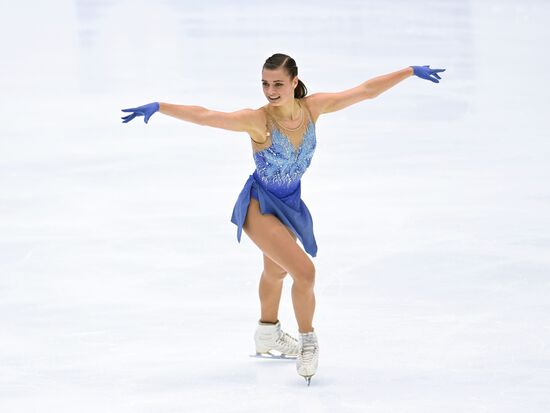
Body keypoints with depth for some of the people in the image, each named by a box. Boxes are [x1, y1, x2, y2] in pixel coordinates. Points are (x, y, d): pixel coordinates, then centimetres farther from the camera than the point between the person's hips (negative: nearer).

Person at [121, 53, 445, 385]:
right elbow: (204, 116, -38)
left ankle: (268, 336, 53)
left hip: (289, 204, 7)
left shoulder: (313, 108, -16)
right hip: (259, 207, -7)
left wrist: (411, 71, -5)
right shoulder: (258, 121, -30)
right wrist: (159, 107, -47)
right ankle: (308, 343, 2)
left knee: (277, 271, 29)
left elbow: (366, 90, -9)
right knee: (304, 271, -20)